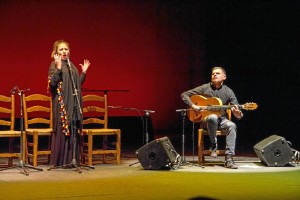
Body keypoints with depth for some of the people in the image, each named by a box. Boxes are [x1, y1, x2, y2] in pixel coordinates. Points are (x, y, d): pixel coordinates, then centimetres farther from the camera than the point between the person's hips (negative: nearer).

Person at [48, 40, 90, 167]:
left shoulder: (71, 65, 18)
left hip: (73, 104, 6)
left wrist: (84, 72, 13)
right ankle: (59, 161, 0)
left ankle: (71, 159, 9)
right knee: (62, 130, -6)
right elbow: (52, 82, -15)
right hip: (61, 103, -6)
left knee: (74, 131, 4)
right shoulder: (54, 64, -2)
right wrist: (58, 68, -23)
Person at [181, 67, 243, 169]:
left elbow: (239, 115, -1)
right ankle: (213, 145, -14)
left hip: (222, 119, 2)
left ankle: (229, 158, -33)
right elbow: (184, 94, 3)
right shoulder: (205, 88, 0)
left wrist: (238, 113, -26)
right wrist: (192, 106, -13)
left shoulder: (228, 91, 1)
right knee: (213, 117, -38)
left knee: (232, 126, -33)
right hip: (206, 119, -1)